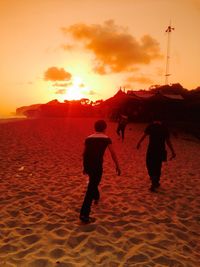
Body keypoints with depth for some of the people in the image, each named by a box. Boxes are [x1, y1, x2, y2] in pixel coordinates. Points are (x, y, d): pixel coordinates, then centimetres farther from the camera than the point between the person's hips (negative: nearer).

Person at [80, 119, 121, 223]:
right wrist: (117, 166, 6)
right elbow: (113, 154, -4)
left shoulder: (88, 138, 9)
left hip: (87, 164, 6)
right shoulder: (106, 139, -2)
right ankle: (84, 214, -3)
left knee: (93, 182, 33)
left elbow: (85, 154, 12)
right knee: (91, 188, 0)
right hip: (97, 165, -5)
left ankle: (96, 197, 58)